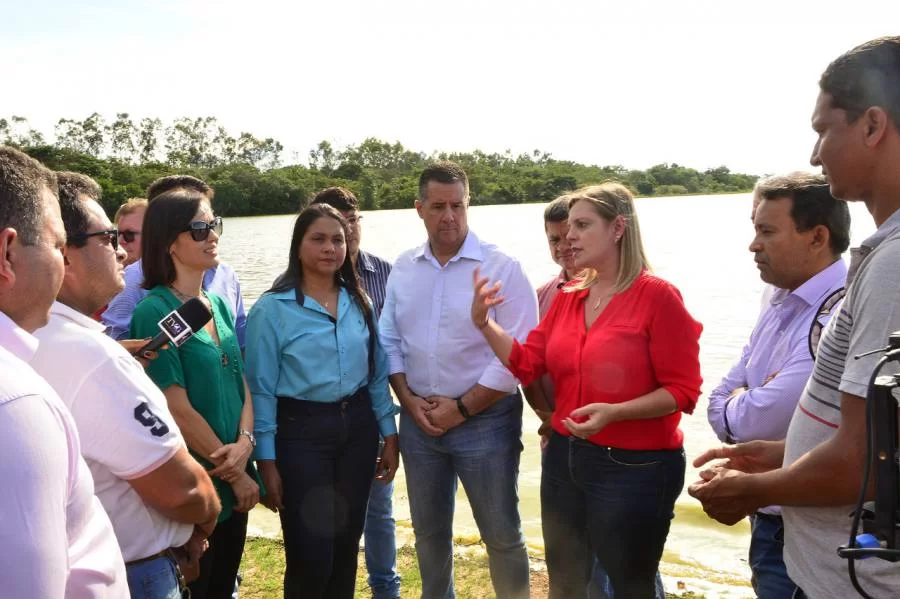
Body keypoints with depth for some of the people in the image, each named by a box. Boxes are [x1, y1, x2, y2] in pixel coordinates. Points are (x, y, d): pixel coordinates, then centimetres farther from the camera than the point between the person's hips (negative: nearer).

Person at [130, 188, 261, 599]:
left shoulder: (219, 305, 6)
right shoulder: (154, 311, -17)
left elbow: (240, 381, 7)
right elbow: (177, 410, -18)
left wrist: (245, 443, -11)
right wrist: (234, 471, -11)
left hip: (235, 478, 7)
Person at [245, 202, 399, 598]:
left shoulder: (358, 301, 7)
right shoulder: (272, 308, -9)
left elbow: (378, 373, 11)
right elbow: (262, 389, -8)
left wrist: (389, 434, 8)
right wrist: (266, 460, -9)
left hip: (358, 426, 5)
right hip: (301, 432, -4)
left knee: (346, 546, 14)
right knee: (310, 555, 1)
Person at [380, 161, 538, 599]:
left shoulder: (502, 268, -10)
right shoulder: (403, 268, 6)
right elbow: (389, 341, 9)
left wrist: (462, 408, -13)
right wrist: (409, 400, -4)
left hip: (485, 420, -4)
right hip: (419, 422, 5)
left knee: (501, 533, 7)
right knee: (428, 531, 19)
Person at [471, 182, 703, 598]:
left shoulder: (657, 296, -14)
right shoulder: (567, 297, 5)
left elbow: (683, 390, -16)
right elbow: (527, 364, 5)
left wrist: (615, 412, -28)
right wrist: (484, 323, -6)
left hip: (634, 467, -6)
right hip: (565, 457, 7)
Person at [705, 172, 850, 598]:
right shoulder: (781, 307, 6)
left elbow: (752, 421, -25)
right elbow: (720, 406, 6)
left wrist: (739, 402, -5)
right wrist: (750, 404, -14)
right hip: (769, 522, 8)